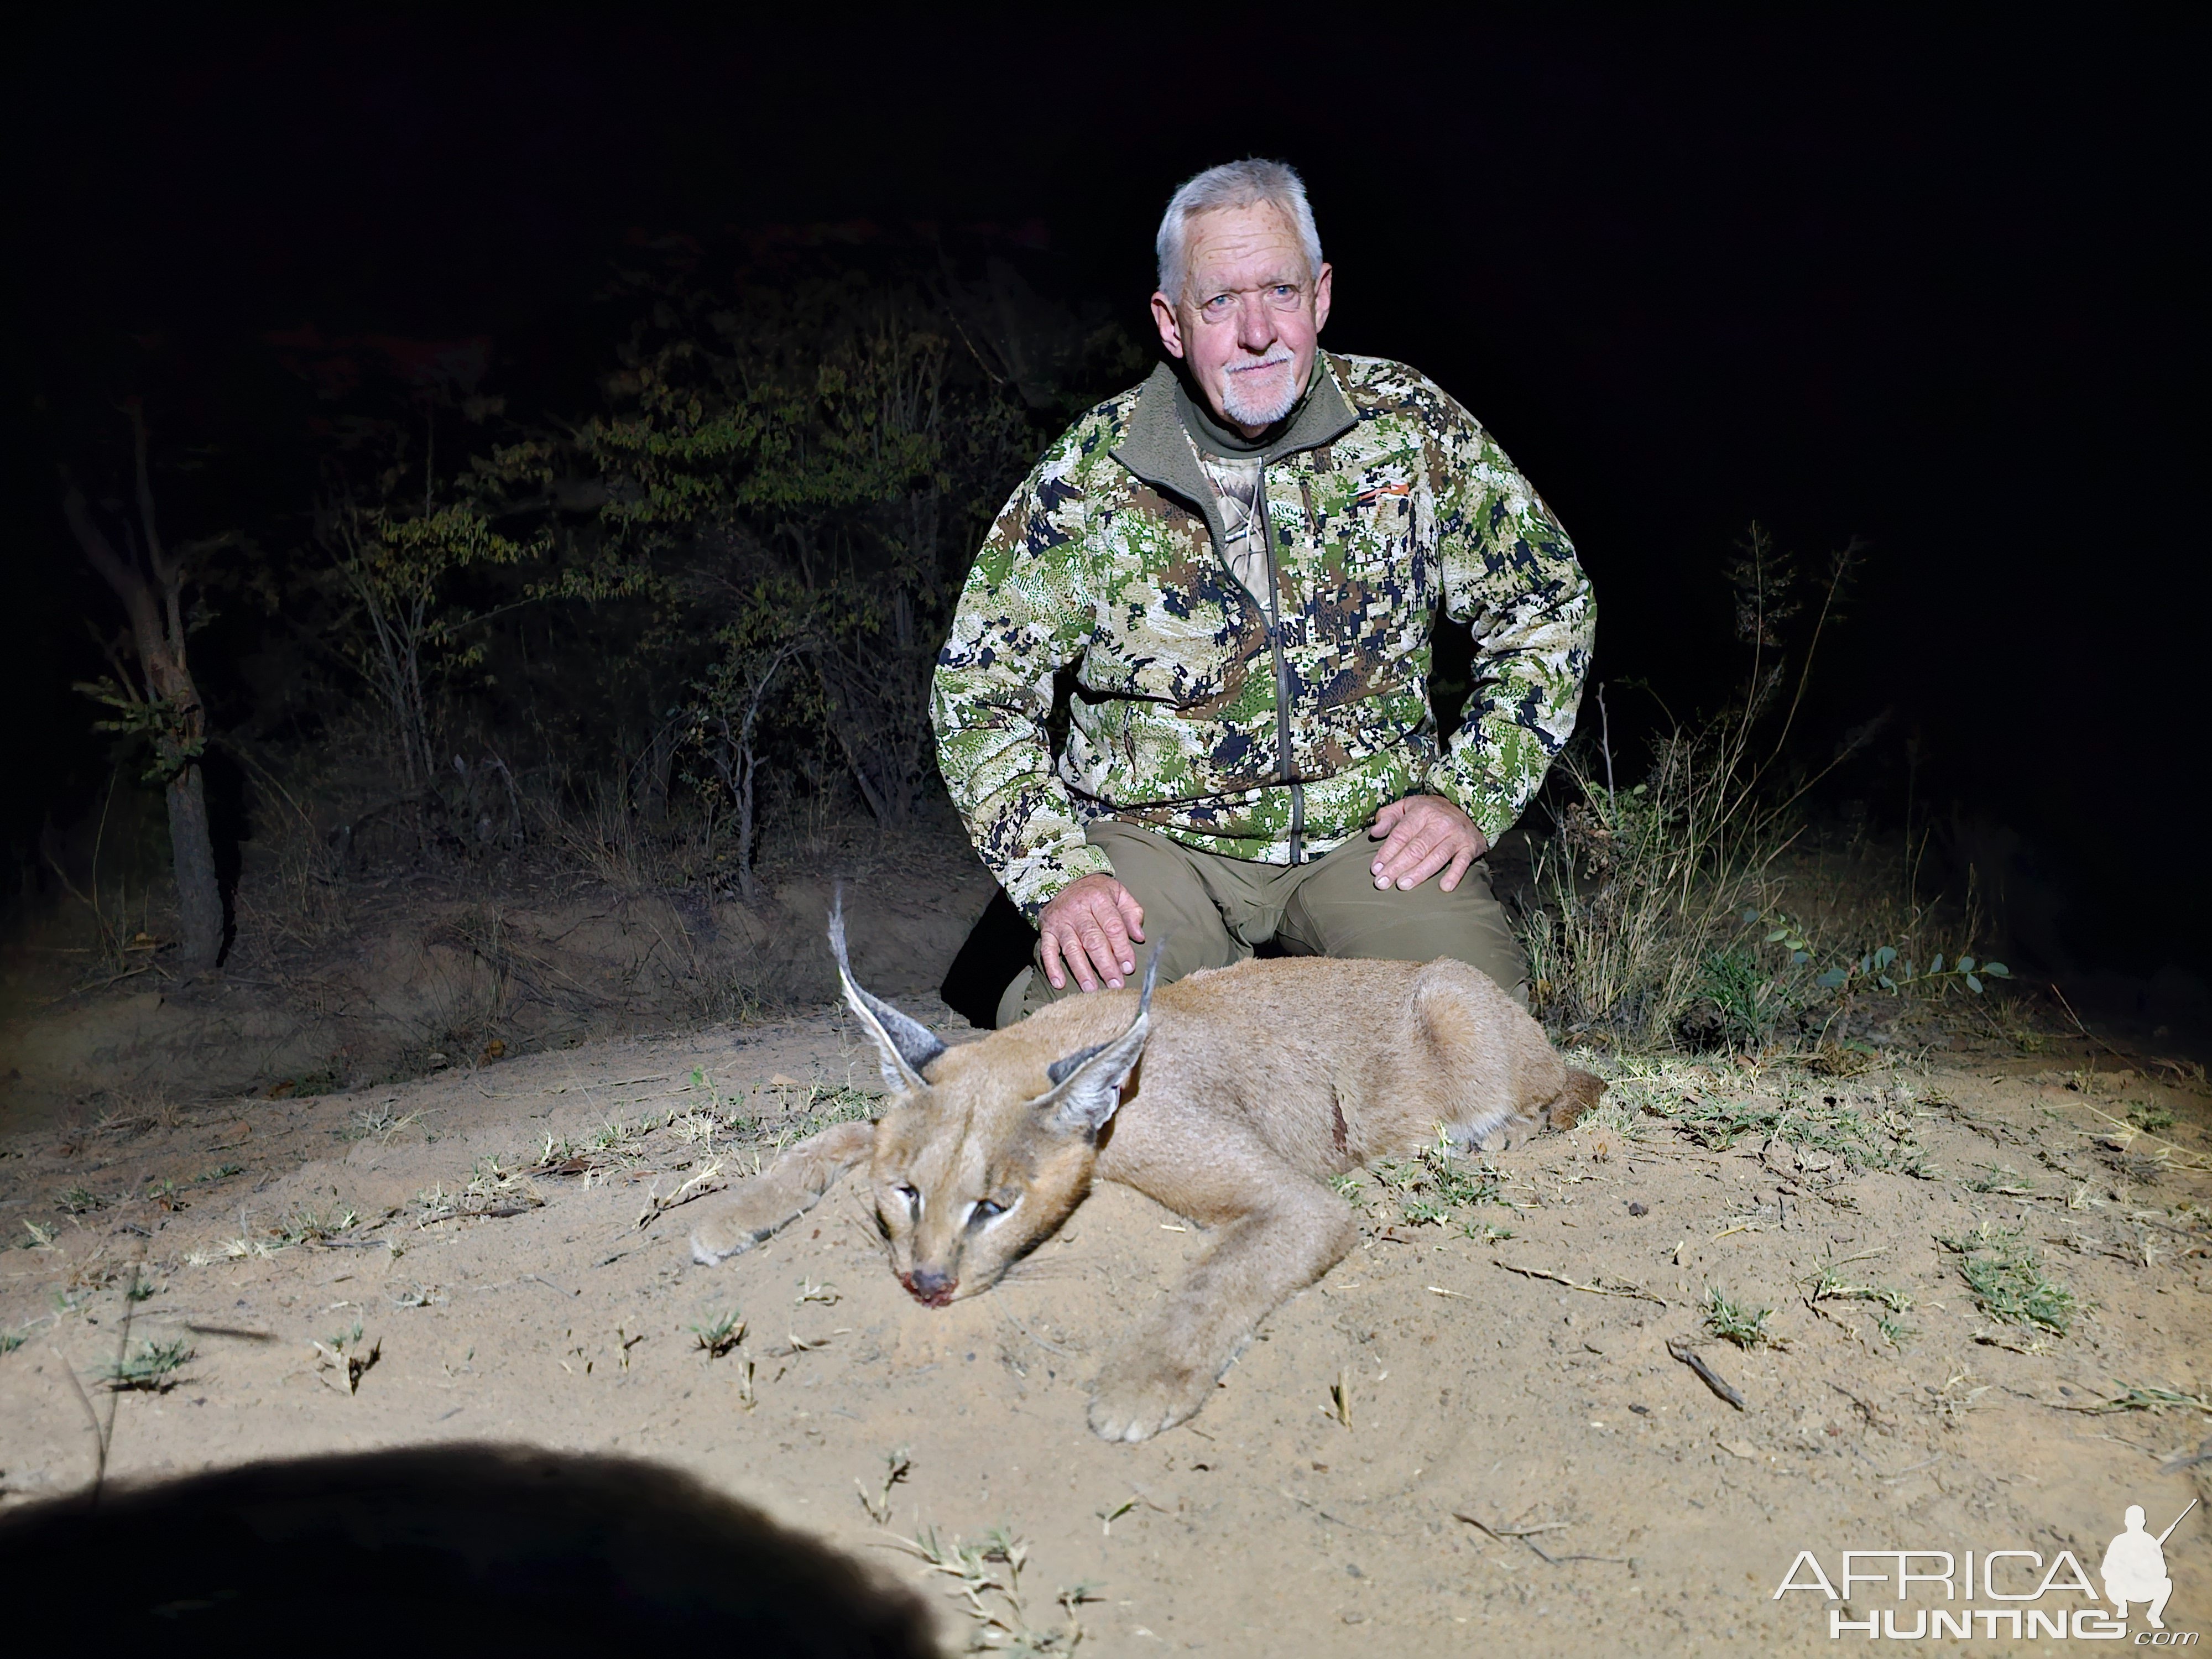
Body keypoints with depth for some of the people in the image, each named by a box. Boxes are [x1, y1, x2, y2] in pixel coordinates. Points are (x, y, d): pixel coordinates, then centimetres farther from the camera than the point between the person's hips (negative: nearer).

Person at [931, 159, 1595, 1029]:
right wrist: (1060, 874, -16)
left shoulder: (1410, 424, -4)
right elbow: (977, 691, -3)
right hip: (1154, 833, -1)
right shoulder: (1089, 473, -8)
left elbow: (1547, 605, 7)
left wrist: (1472, 796, -4)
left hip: (1368, 825, 2)